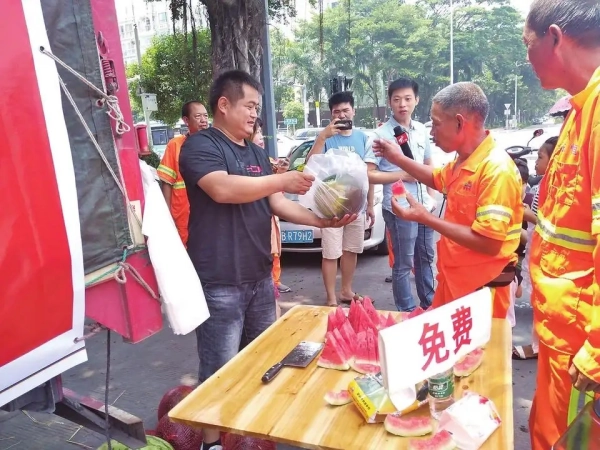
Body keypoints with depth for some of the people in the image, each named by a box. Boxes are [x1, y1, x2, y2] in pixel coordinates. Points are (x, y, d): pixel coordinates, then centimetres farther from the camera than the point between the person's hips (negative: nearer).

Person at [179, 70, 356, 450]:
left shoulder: (256, 153, 15)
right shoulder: (200, 146, -9)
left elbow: (277, 204, 11)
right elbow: (223, 189, -27)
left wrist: (322, 221, -2)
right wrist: (283, 179, -23)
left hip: (260, 276, 8)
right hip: (220, 282, -8)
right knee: (221, 371, 2)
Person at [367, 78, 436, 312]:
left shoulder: (421, 130, 7)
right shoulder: (382, 134, -11)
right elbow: (368, 174, -14)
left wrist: (431, 196, 9)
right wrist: (402, 175, -17)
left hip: (424, 206, 7)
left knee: (426, 257, 19)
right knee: (403, 264, 4)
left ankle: (429, 304, 36)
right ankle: (407, 312, 19)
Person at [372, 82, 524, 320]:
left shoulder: (497, 170, -26)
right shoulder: (462, 162, 4)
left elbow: (489, 243, -29)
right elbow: (438, 179, 28)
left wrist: (426, 218, -25)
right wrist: (398, 159, 18)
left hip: (482, 288, -9)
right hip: (453, 279, 9)